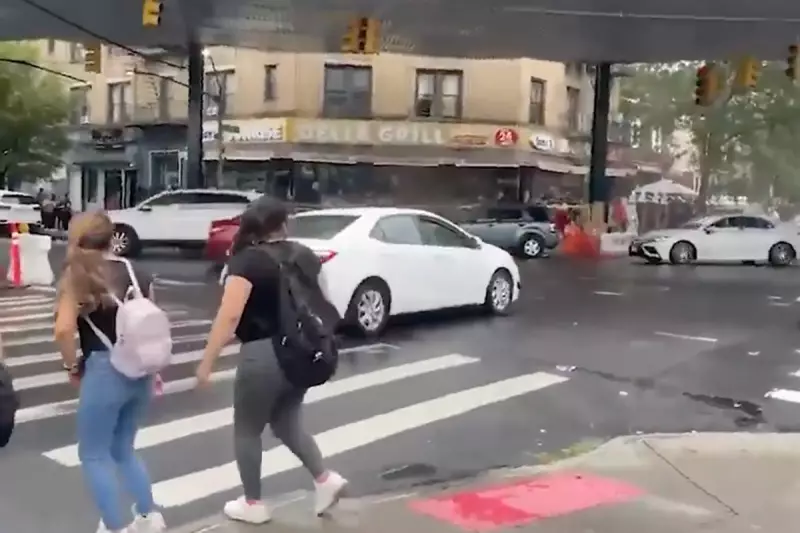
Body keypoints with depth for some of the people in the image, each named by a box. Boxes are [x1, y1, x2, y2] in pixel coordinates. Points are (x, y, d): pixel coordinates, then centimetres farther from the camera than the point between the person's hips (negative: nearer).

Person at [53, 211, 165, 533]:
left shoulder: (77, 274, -7)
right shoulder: (137, 273, 8)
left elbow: (64, 329, -19)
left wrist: (72, 366, -3)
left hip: (105, 371, -6)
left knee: (94, 455, 10)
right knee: (123, 449, 23)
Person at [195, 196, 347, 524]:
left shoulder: (246, 261, -12)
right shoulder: (305, 256, 7)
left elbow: (229, 316, -19)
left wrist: (206, 362, -14)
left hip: (263, 355, -6)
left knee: (247, 430, 13)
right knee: (287, 423, 24)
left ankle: (253, 505, 22)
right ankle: (326, 480, 14)